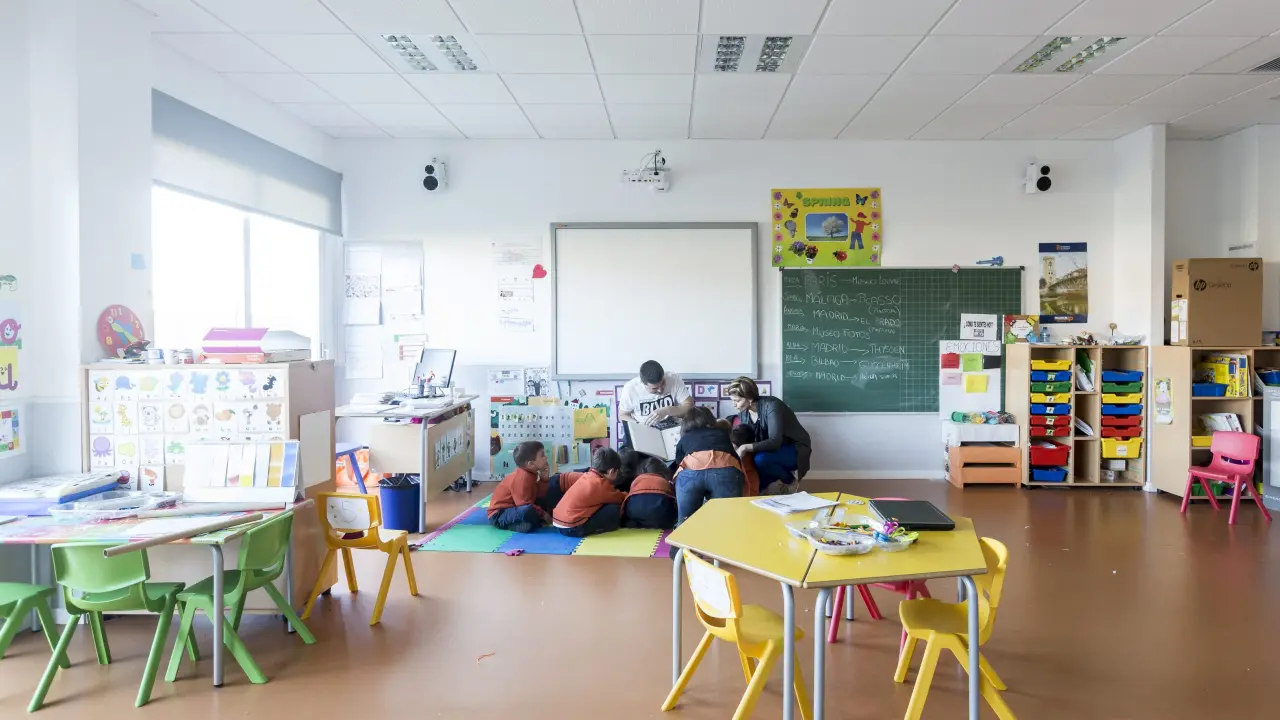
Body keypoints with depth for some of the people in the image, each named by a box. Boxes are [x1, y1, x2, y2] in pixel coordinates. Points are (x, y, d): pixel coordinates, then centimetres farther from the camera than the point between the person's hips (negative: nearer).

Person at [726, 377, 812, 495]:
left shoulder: (771, 406, -28)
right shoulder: (743, 412, -6)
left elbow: (775, 442, -36)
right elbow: (746, 439, -2)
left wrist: (746, 448, -43)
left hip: (795, 449, -7)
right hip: (774, 449, 7)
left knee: (760, 459, -33)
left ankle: (790, 480, -5)